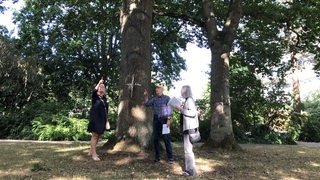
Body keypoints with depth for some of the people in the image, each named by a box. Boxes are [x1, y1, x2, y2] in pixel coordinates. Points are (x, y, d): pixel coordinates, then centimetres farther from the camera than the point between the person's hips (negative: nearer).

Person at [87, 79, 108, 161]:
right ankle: (94, 154, -4)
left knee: (98, 136, 11)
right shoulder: (95, 96, -2)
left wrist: (106, 119, 16)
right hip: (95, 119, -6)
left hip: (102, 119, 6)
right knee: (94, 136, -6)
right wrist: (99, 83, -36)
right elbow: (94, 91, -26)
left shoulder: (104, 98, 13)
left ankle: (91, 151, 23)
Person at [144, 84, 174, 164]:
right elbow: (147, 104, 7)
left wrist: (168, 120, -13)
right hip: (156, 119, 4)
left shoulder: (167, 98, 1)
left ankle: (170, 158, -1)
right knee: (155, 138, 4)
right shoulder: (154, 99, 13)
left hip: (164, 119, -4)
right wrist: (146, 96, -3)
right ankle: (157, 157, 13)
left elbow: (169, 109, -4)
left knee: (166, 139, -7)